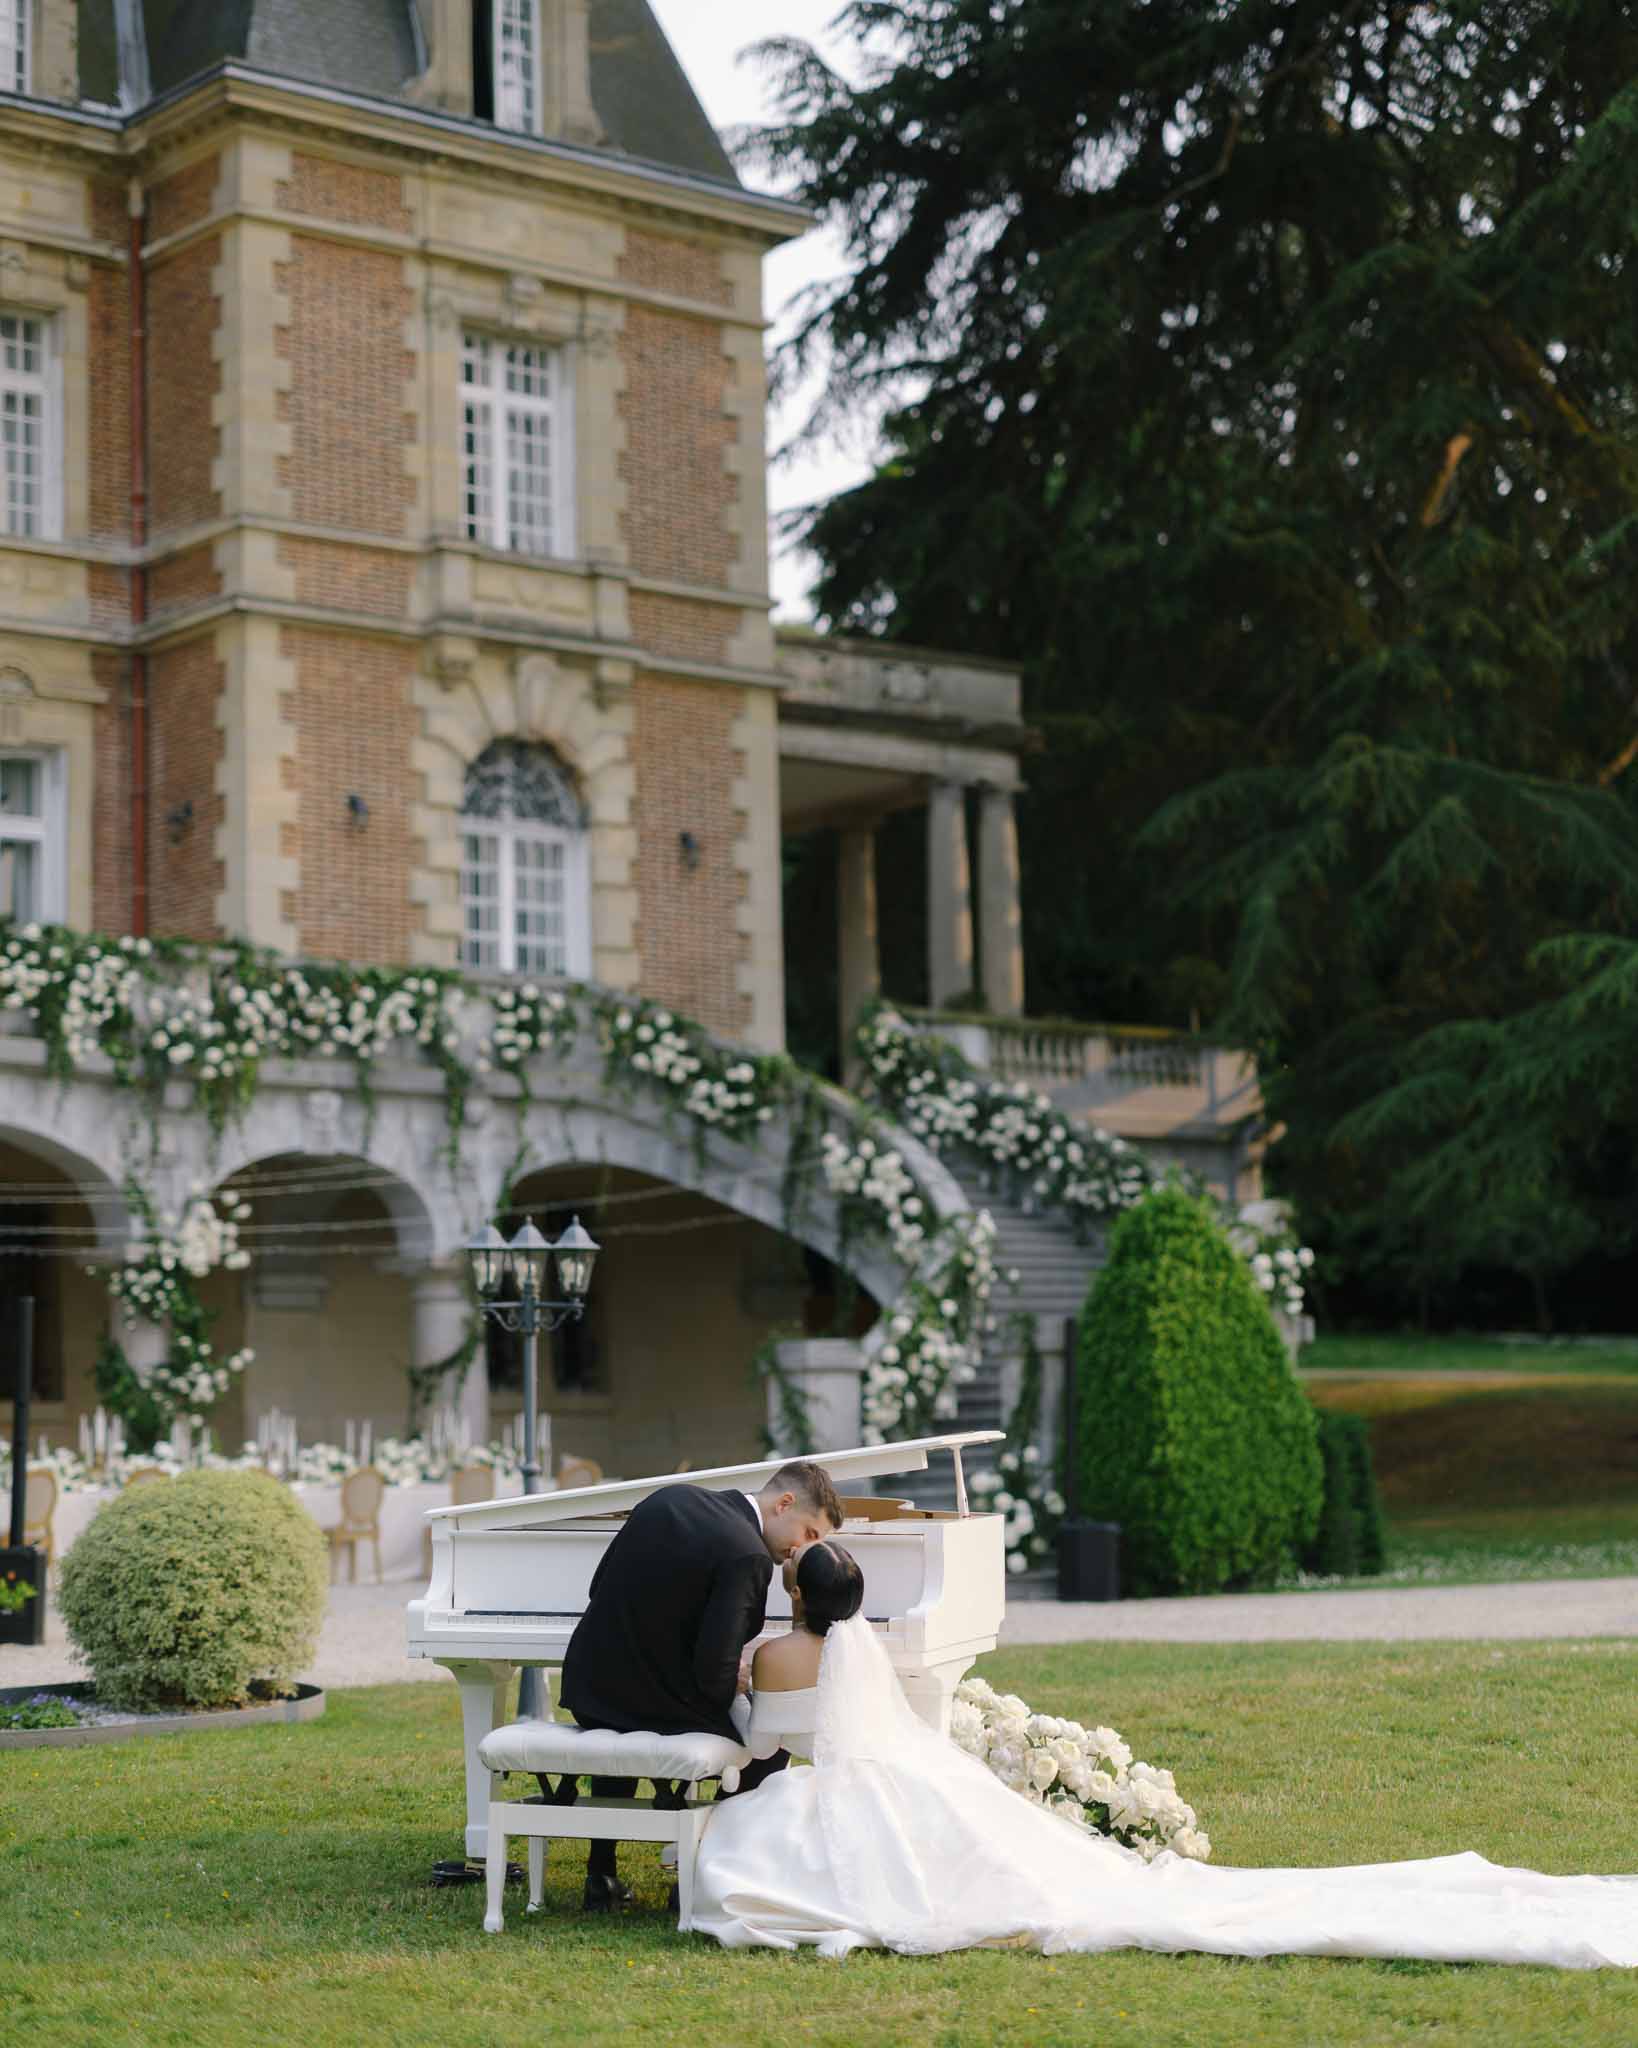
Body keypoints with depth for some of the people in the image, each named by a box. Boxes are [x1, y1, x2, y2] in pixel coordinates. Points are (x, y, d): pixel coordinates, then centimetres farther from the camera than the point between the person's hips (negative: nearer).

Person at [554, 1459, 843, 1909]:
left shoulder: (670, 1498, 3)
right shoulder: (747, 1555, -19)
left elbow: (601, 1589, 10)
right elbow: (714, 1666, -25)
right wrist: (731, 1691, -3)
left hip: (587, 1691, 6)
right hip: (657, 1704, -6)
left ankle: (601, 1878, 37)